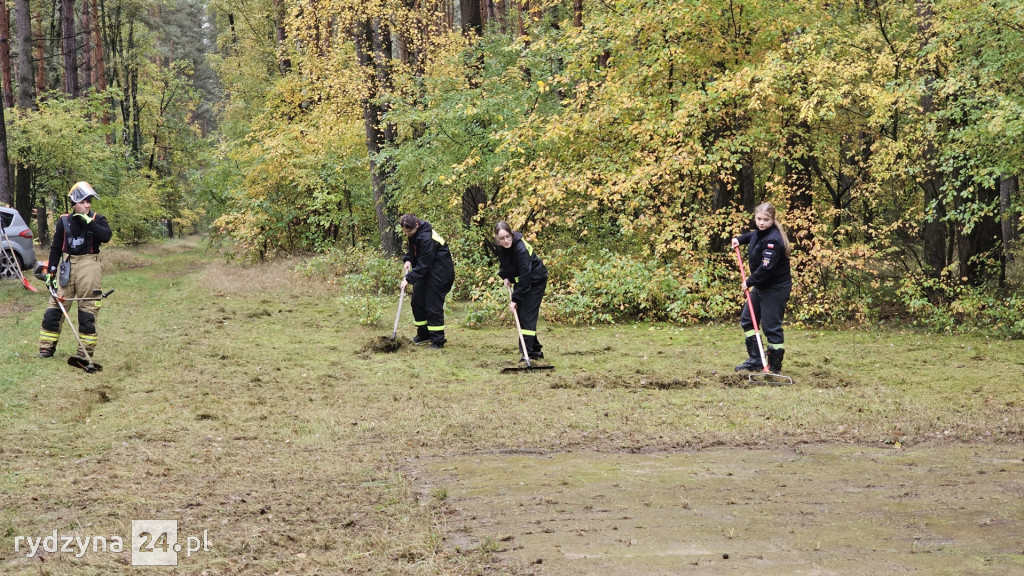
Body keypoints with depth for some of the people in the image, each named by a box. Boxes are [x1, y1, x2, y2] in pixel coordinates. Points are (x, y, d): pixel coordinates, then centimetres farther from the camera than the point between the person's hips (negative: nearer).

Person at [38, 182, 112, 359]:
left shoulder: (97, 220, 2)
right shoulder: (64, 221, 7)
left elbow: (106, 236, -18)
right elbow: (56, 248, 10)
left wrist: (89, 222, -23)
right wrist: (50, 271, 4)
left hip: (89, 265, -2)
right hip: (67, 264, 2)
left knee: (88, 306, 0)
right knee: (55, 304, -1)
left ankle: (86, 349, 7)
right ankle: (47, 346, 6)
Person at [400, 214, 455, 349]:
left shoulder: (426, 238, -29)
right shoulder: (414, 234, 0)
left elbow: (423, 264, -26)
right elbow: (413, 249, 18)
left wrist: (409, 279, -24)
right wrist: (408, 259, -2)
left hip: (439, 273, -10)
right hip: (425, 271, 10)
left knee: (433, 306, -10)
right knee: (417, 301, 12)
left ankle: (438, 340, -4)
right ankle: (423, 335, 24)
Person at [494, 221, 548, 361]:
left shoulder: (521, 249, -32)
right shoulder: (501, 247, -9)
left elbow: (525, 277, -31)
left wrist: (515, 299, -30)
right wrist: (505, 277, -4)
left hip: (536, 281, -8)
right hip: (521, 280, 8)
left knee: (527, 315, -15)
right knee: (520, 314, 6)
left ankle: (528, 352, -17)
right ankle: (535, 349, 13)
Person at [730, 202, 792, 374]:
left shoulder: (773, 240, -25)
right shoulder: (759, 233, 5)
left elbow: (766, 268, -30)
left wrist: (749, 282, -20)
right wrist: (739, 239, 18)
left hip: (776, 289, -11)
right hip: (760, 286, 11)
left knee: (771, 326, -9)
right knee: (747, 319, 16)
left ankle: (775, 367, -1)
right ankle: (755, 360, 23)